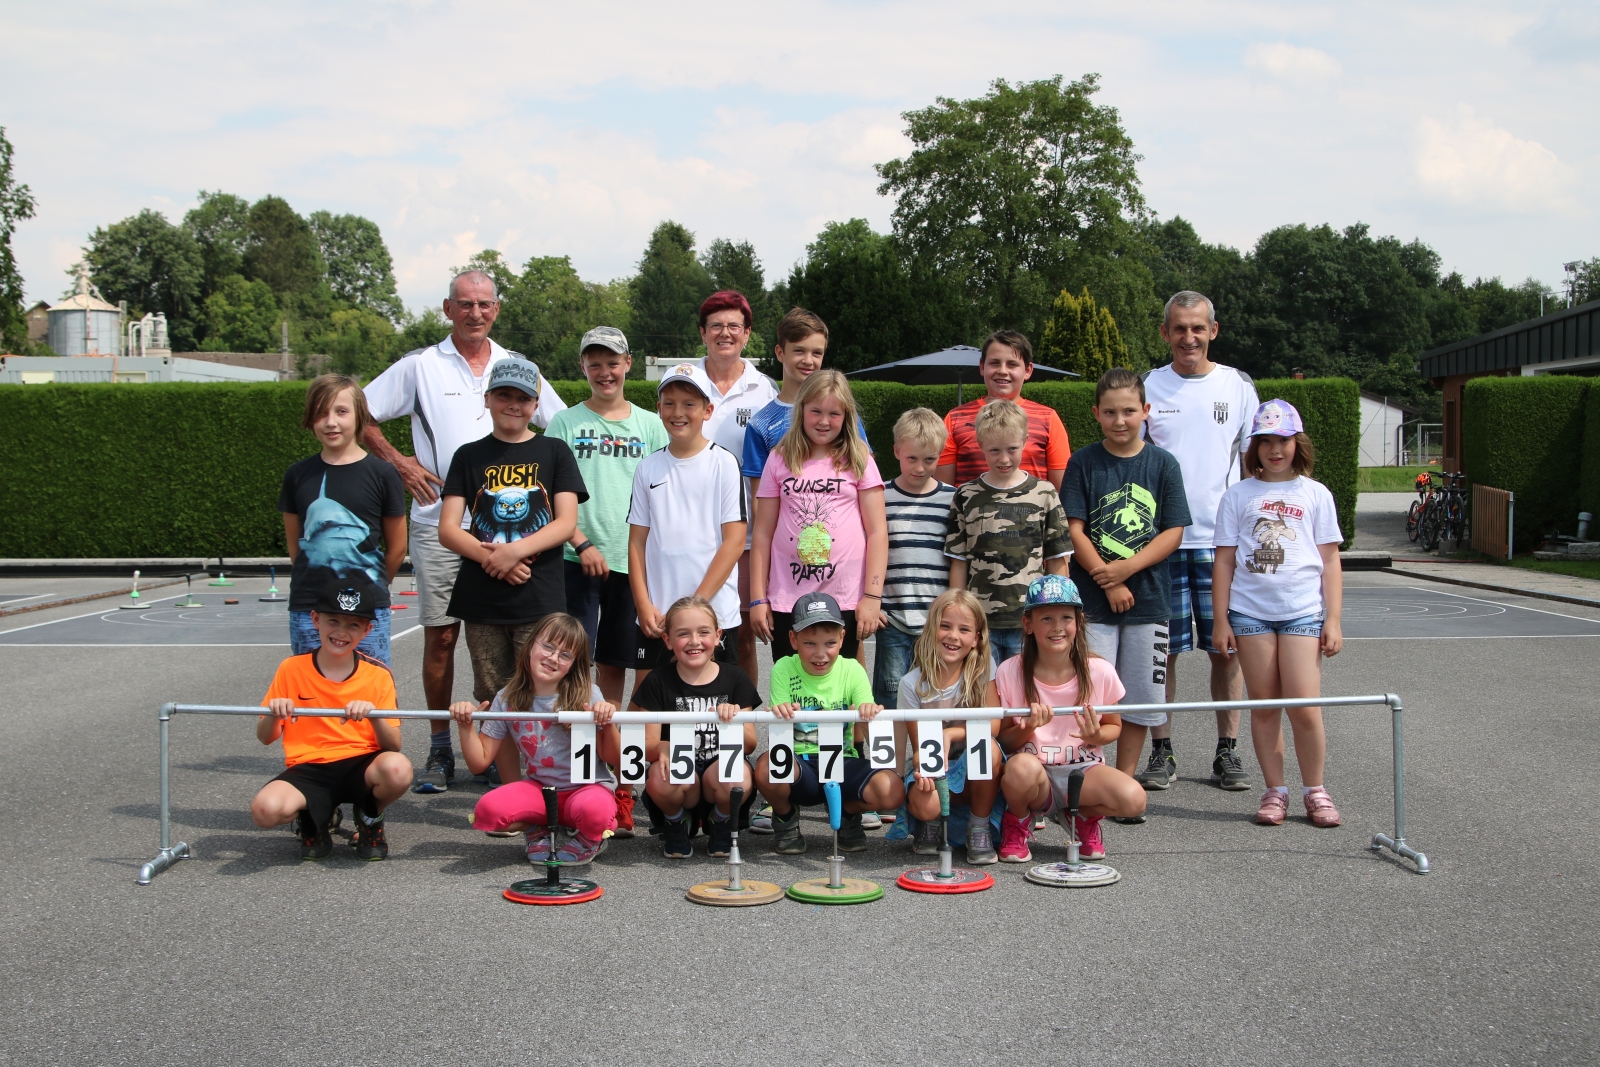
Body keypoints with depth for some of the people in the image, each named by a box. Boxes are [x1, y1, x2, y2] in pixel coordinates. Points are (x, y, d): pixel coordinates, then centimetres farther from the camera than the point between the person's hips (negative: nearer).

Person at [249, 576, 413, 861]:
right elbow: (264, 738, 7)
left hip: (361, 765, 0)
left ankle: (370, 818, 3)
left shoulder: (378, 675, 2)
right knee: (265, 809, -33)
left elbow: (394, 746, -3)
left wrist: (374, 716, -23)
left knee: (397, 769, -35)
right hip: (309, 770, 0)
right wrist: (274, 715, -15)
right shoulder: (292, 670, 3)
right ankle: (314, 820, 7)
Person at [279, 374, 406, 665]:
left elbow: (397, 548, 5)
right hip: (307, 609, 3)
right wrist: (316, 584, 13)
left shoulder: (381, 474, -2)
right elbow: (294, 545, 14)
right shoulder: (298, 475, 6)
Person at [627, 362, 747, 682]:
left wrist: (696, 604, -11)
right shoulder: (648, 468, 9)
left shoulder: (724, 463, -3)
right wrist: (644, 605, -2)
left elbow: (735, 541, -7)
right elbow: (637, 541, 9)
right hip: (655, 618, 4)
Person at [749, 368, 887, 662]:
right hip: (786, 601, 1)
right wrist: (758, 598, 2)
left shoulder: (858, 461, 5)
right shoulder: (780, 461, 8)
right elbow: (763, 533, 7)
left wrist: (872, 597, -8)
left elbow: (877, 532, 1)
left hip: (844, 601, -1)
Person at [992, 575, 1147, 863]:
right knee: (1022, 767, -39)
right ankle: (1016, 822, -1)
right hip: (1035, 770, -1)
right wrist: (1027, 729, -23)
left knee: (1133, 799, -30)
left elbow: (1114, 726, 9)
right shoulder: (1010, 673, -8)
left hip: (1083, 769, 1)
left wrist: (1097, 736, -15)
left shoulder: (1099, 672, -5)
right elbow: (1004, 741, 0)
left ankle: (1083, 816, 7)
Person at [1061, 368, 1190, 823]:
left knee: (1140, 699, 6)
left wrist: (1127, 567, -13)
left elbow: (1173, 532, -1)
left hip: (1148, 598, 2)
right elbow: (1074, 531, -4)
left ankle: (1124, 782, 17)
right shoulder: (1083, 463, 0)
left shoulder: (1163, 463, 3)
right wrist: (1107, 580, -12)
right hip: (1093, 600, -1)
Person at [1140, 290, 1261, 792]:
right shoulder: (1147, 388, 5)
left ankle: (1227, 753, 12)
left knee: (1226, 648, 3)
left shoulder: (1238, 386, 7)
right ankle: (1161, 752, 10)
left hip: (1222, 539, 1)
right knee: (1162, 649, 1)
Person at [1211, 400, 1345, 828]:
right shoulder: (1238, 495, 9)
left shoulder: (1315, 494, 9)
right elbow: (1225, 559, 8)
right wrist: (1220, 619, 2)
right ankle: (1275, 791, 13)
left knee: (1303, 705, -7)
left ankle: (1315, 791, 9)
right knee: (1263, 704, 4)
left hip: (1303, 611, -1)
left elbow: (1330, 561, 8)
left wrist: (1333, 620, 2)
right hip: (1250, 611, 1)